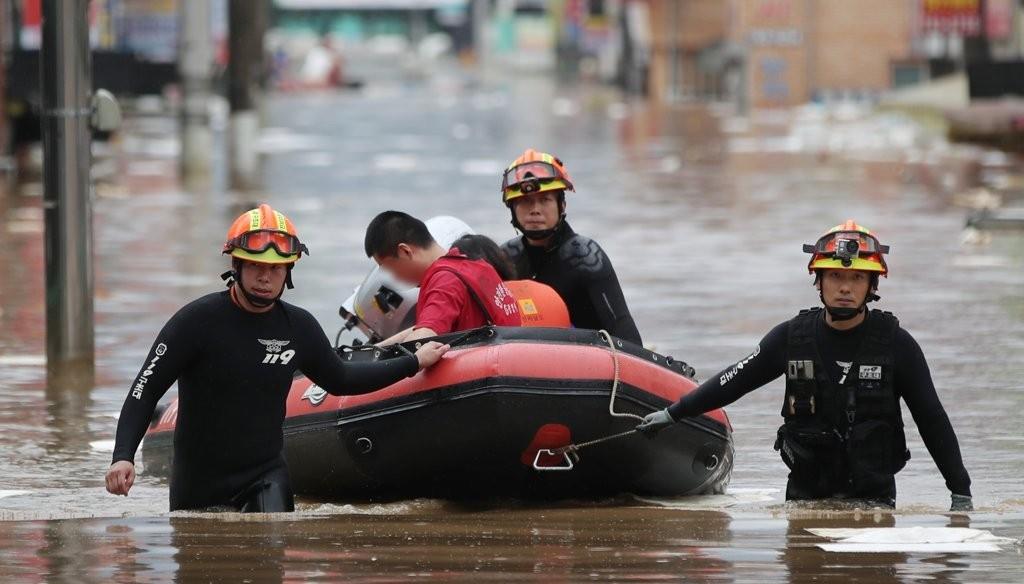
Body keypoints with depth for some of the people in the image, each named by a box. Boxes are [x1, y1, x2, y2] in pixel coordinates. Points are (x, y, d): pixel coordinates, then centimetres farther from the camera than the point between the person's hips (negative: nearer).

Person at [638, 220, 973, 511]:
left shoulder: (896, 345, -5)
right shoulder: (791, 338, -1)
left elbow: (933, 420, -1)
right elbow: (735, 380, 12)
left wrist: (961, 492, -3)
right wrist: (672, 414, 16)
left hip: (874, 494, -2)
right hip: (806, 491, 2)